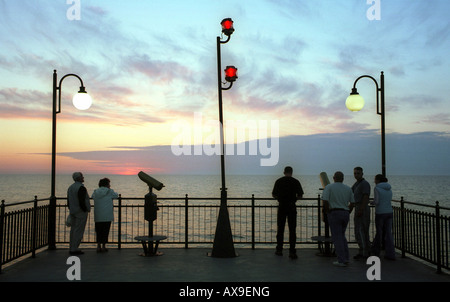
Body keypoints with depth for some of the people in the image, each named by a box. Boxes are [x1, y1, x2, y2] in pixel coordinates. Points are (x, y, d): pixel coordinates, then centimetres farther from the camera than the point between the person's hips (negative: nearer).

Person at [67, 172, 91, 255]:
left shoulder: (70, 187, 11)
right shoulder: (81, 188, -17)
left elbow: (68, 201, 15)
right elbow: (82, 202, -23)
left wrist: (71, 211, 21)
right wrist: (86, 211, -13)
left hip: (73, 212, 9)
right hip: (81, 212, -9)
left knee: (73, 229, 13)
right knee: (79, 230, -4)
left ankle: (71, 248, 18)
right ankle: (74, 249, -2)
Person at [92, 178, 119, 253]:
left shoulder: (95, 192, 6)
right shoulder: (109, 191, -5)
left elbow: (93, 196, 26)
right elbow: (116, 195, 10)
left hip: (97, 216, 4)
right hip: (107, 216, -4)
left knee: (98, 231, 12)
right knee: (105, 231, 5)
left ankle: (98, 246, 8)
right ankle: (103, 246, 8)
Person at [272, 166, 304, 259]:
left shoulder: (279, 181, 0)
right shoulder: (296, 182, -2)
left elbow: (274, 195, 2)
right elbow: (300, 196, -1)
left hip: (281, 207, 1)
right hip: (292, 207, -1)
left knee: (280, 229, 11)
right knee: (292, 230, 1)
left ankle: (279, 250, 17)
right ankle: (292, 252, -3)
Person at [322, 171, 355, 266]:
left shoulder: (329, 187, -4)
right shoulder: (348, 188, 10)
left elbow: (325, 201, -15)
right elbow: (352, 202, 9)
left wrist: (327, 211, 0)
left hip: (334, 213, -5)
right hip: (345, 213, 5)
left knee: (337, 237, 0)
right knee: (342, 235, 19)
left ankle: (341, 260, -2)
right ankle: (346, 258, 14)